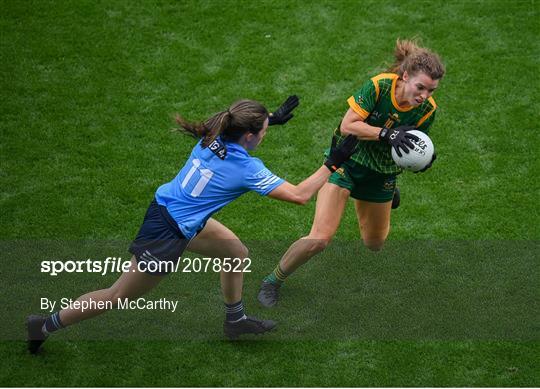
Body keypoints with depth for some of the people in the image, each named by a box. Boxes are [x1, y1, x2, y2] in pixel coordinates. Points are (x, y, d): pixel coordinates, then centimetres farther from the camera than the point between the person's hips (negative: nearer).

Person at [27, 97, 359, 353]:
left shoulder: (213, 137, -8)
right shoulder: (247, 169, -26)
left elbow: (238, 127, 21)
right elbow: (300, 195, -22)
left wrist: (271, 119, 20)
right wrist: (333, 163, -15)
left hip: (170, 210, 9)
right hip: (167, 234, -8)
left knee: (238, 253, 19)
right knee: (119, 297, 8)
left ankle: (235, 320, 40)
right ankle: (47, 325, 21)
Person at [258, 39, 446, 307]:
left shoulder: (427, 109, -15)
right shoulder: (380, 85, -26)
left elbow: (412, 149, -3)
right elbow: (347, 126, -28)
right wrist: (387, 134, -38)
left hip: (381, 174, 4)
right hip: (346, 162, -4)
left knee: (374, 245, 22)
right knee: (320, 238, -17)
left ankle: (387, 196, 55)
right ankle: (274, 281, 8)